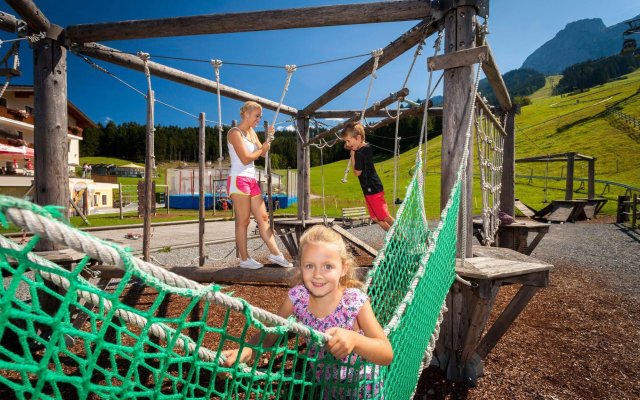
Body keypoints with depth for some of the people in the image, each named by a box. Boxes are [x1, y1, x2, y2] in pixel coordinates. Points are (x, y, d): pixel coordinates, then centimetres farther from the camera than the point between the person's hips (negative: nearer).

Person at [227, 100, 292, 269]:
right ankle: (245, 259, 5)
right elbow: (245, 159, -16)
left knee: (263, 217, 6)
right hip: (238, 180, -8)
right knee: (243, 221, -4)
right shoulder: (235, 132, -7)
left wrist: (269, 137, 3)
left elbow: (263, 152, 16)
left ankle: (275, 254, 10)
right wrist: (262, 149, -1)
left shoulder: (251, 132, 17)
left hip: (251, 180, 9)